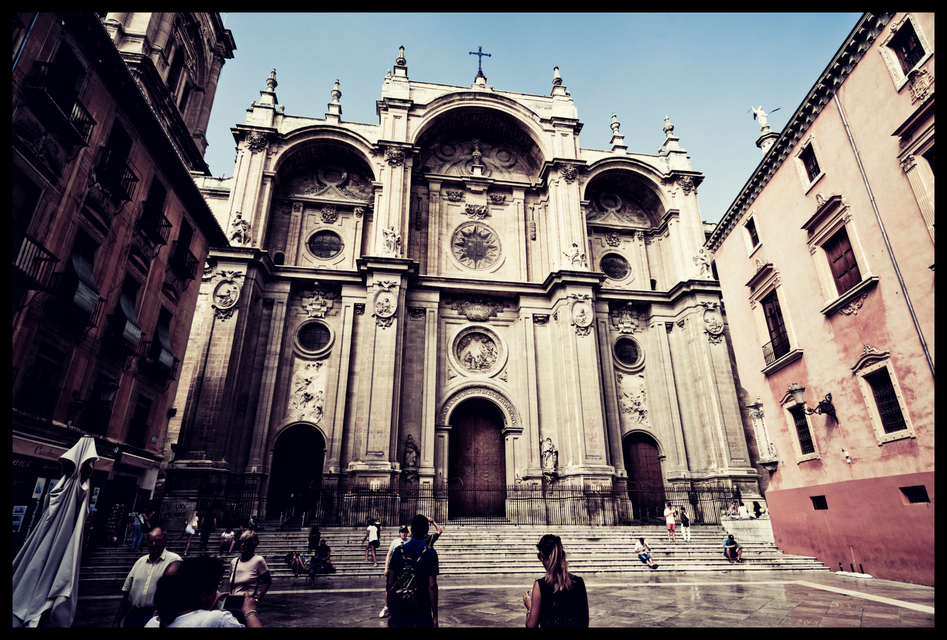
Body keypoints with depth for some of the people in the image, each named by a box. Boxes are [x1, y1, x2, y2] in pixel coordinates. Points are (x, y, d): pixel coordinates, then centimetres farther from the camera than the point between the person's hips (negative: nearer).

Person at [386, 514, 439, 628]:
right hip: (421, 616, -3)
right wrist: (435, 616, -4)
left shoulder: (399, 550, 0)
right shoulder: (430, 552, -9)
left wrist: (390, 612, 11)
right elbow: (432, 586, -12)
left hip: (399, 615, 3)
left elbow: (390, 584, 2)